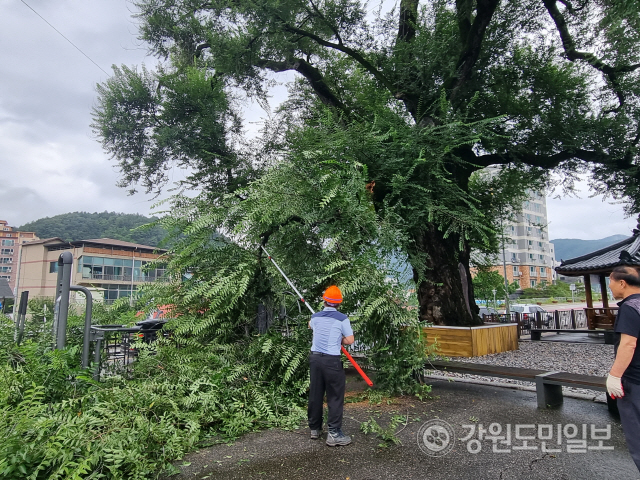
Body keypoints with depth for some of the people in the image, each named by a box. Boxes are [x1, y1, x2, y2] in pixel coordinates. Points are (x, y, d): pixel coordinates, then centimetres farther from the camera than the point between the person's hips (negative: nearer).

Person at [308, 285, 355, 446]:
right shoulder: (342, 318, -10)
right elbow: (349, 340, -8)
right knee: (335, 397, 2)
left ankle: (314, 428, 26)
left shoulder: (315, 317, 5)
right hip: (332, 360, -5)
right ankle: (334, 434, 3)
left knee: (315, 394, 14)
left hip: (315, 358, 5)